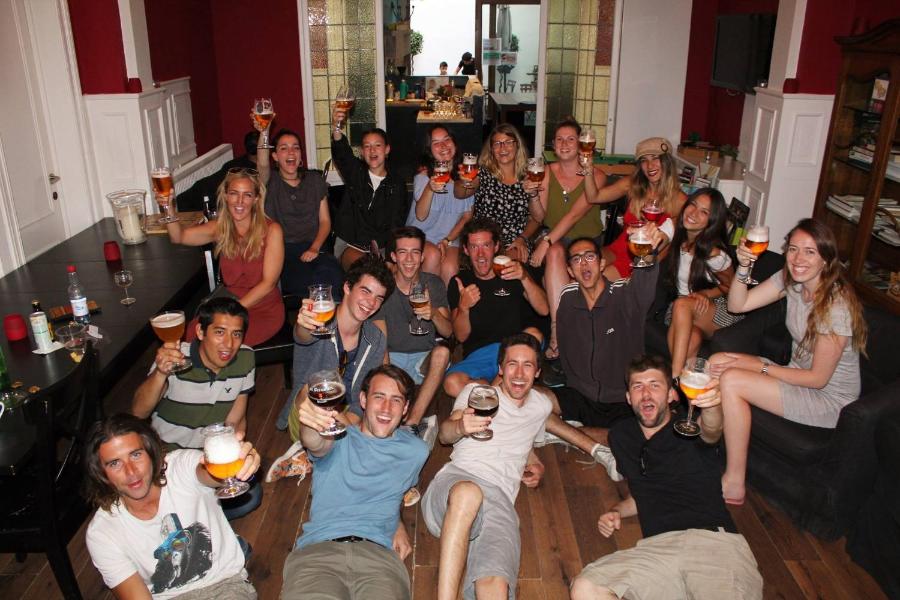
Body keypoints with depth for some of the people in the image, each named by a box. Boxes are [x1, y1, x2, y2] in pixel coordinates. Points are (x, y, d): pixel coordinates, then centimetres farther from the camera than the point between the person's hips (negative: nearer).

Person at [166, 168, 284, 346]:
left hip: (264, 310, -4)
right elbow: (179, 237, -5)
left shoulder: (271, 230, -9)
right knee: (191, 334, -21)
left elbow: (268, 283, -13)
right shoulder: (220, 228, 5)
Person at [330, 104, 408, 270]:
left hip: (382, 246, 1)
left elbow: (396, 223, 2)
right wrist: (336, 127, -38)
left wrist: (378, 244, -15)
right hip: (350, 244, -1)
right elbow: (341, 152, -16)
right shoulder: (355, 172, 7)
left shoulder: (397, 184, 8)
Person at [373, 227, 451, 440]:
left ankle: (411, 423, -29)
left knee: (442, 352, -32)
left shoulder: (434, 284, 0)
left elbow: (448, 332, -3)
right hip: (393, 358, -1)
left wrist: (434, 314, -28)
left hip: (425, 359, 1)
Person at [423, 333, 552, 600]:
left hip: (499, 498, 2)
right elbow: (444, 435, -1)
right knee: (468, 492, -44)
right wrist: (460, 427, -26)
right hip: (456, 478, -1)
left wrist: (535, 465, 21)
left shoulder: (542, 406, 27)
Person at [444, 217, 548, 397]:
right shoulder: (460, 283, 11)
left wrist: (525, 278, -20)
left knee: (533, 334, -33)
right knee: (452, 383, -31)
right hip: (478, 355, 0)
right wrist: (463, 308, -18)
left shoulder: (512, 273, 11)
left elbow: (543, 310, -4)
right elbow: (461, 336, 3)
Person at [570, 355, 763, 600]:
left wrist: (711, 406, -40)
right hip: (657, 546, 4)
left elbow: (711, 430, -16)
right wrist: (616, 512, 13)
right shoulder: (622, 435, 24)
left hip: (713, 539, -4)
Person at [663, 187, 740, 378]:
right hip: (685, 315, 3)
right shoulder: (673, 228, -6)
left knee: (682, 304, -36)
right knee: (692, 338, -34)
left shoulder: (714, 253, -16)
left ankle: (674, 376, -40)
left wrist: (705, 294, -18)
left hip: (719, 312, -3)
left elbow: (730, 286, -1)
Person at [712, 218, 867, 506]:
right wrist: (743, 267, -19)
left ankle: (734, 485, -14)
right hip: (798, 374, 8)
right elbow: (737, 305, -3)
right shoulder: (791, 280, -4)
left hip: (829, 399, -7)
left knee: (732, 380, -25)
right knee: (717, 361, -11)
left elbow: (818, 378, -20)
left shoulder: (836, 306, -26)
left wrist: (757, 367, -18)